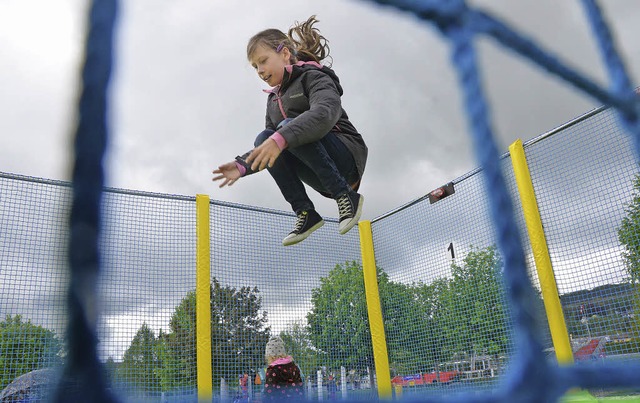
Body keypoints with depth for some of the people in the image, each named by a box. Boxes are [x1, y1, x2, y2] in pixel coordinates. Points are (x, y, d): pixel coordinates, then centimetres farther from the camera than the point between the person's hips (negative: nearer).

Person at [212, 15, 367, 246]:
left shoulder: (313, 77, -5)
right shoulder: (274, 99, 18)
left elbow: (325, 113, -29)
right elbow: (270, 151, 12)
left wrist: (281, 138, -42)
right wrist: (243, 165, -7)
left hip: (347, 157, -6)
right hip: (325, 179, 6)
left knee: (289, 126, -27)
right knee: (263, 140, -13)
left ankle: (347, 197, -22)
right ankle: (305, 213, -17)